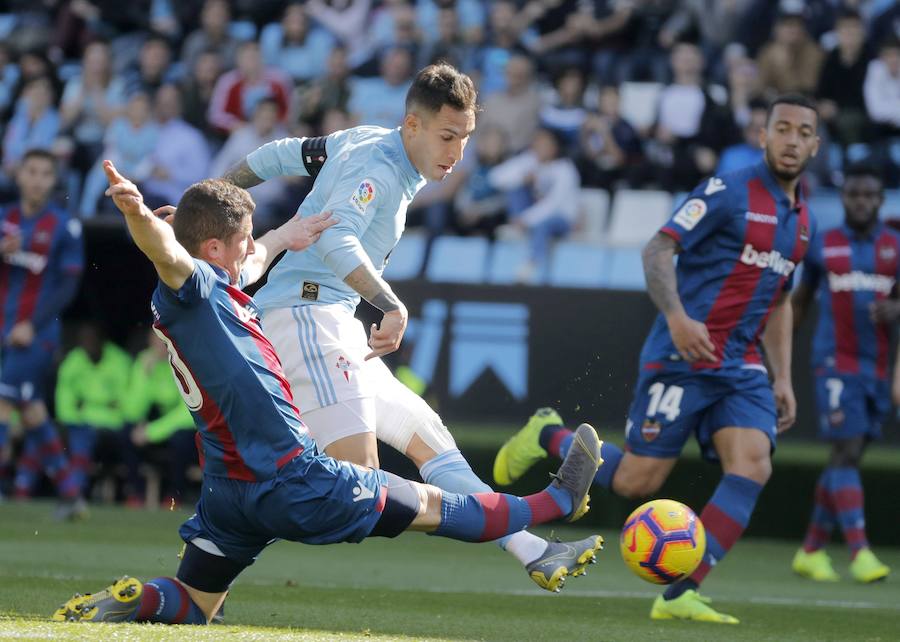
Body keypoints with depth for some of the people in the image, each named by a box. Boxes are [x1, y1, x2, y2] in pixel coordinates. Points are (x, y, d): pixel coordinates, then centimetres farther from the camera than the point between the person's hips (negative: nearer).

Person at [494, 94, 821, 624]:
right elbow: (658, 251, -16)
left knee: (753, 466, -17)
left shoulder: (802, 220, 15)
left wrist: (783, 378, 18)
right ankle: (549, 436, 24)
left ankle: (680, 595, -16)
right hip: (682, 358, -6)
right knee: (636, 480, -5)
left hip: (741, 367, 6)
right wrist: (677, 317, -31)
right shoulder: (729, 192, -9)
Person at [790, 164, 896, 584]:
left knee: (846, 458, 8)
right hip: (835, 364, -3)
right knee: (847, 451, -15)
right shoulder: (822, 246, 4)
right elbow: (800, 301, 14)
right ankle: (859, 552, -22)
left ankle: (812, 550, 19)